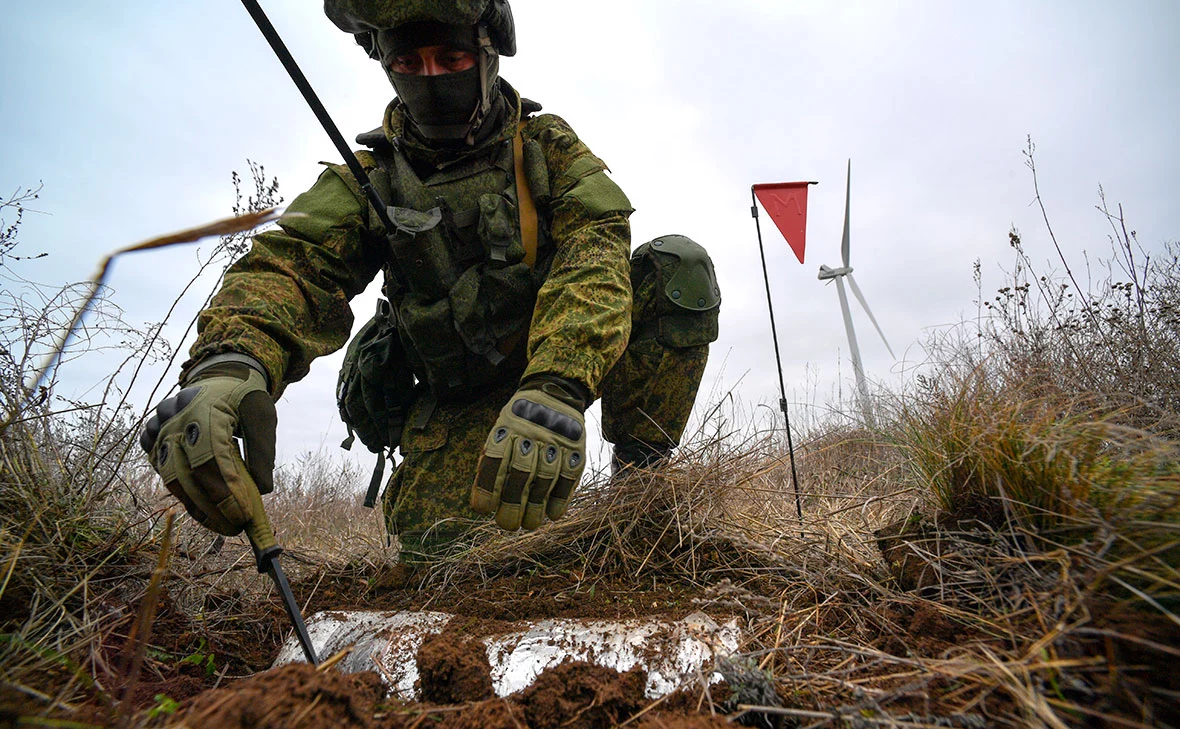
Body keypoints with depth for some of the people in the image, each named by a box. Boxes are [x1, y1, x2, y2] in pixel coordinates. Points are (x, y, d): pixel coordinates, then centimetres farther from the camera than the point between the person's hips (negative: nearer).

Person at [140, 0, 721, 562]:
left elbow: (595, 254, -24)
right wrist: (227, 364, -43)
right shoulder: (370, 176, -3)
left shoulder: (548, 147, -6)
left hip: (560, 368, 1)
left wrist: (555, 388, -43)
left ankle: (639, 470, -5)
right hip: (458, 398, 0)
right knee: (433, 536, -26)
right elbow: (292, 264, -19)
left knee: (680, 269, -20)